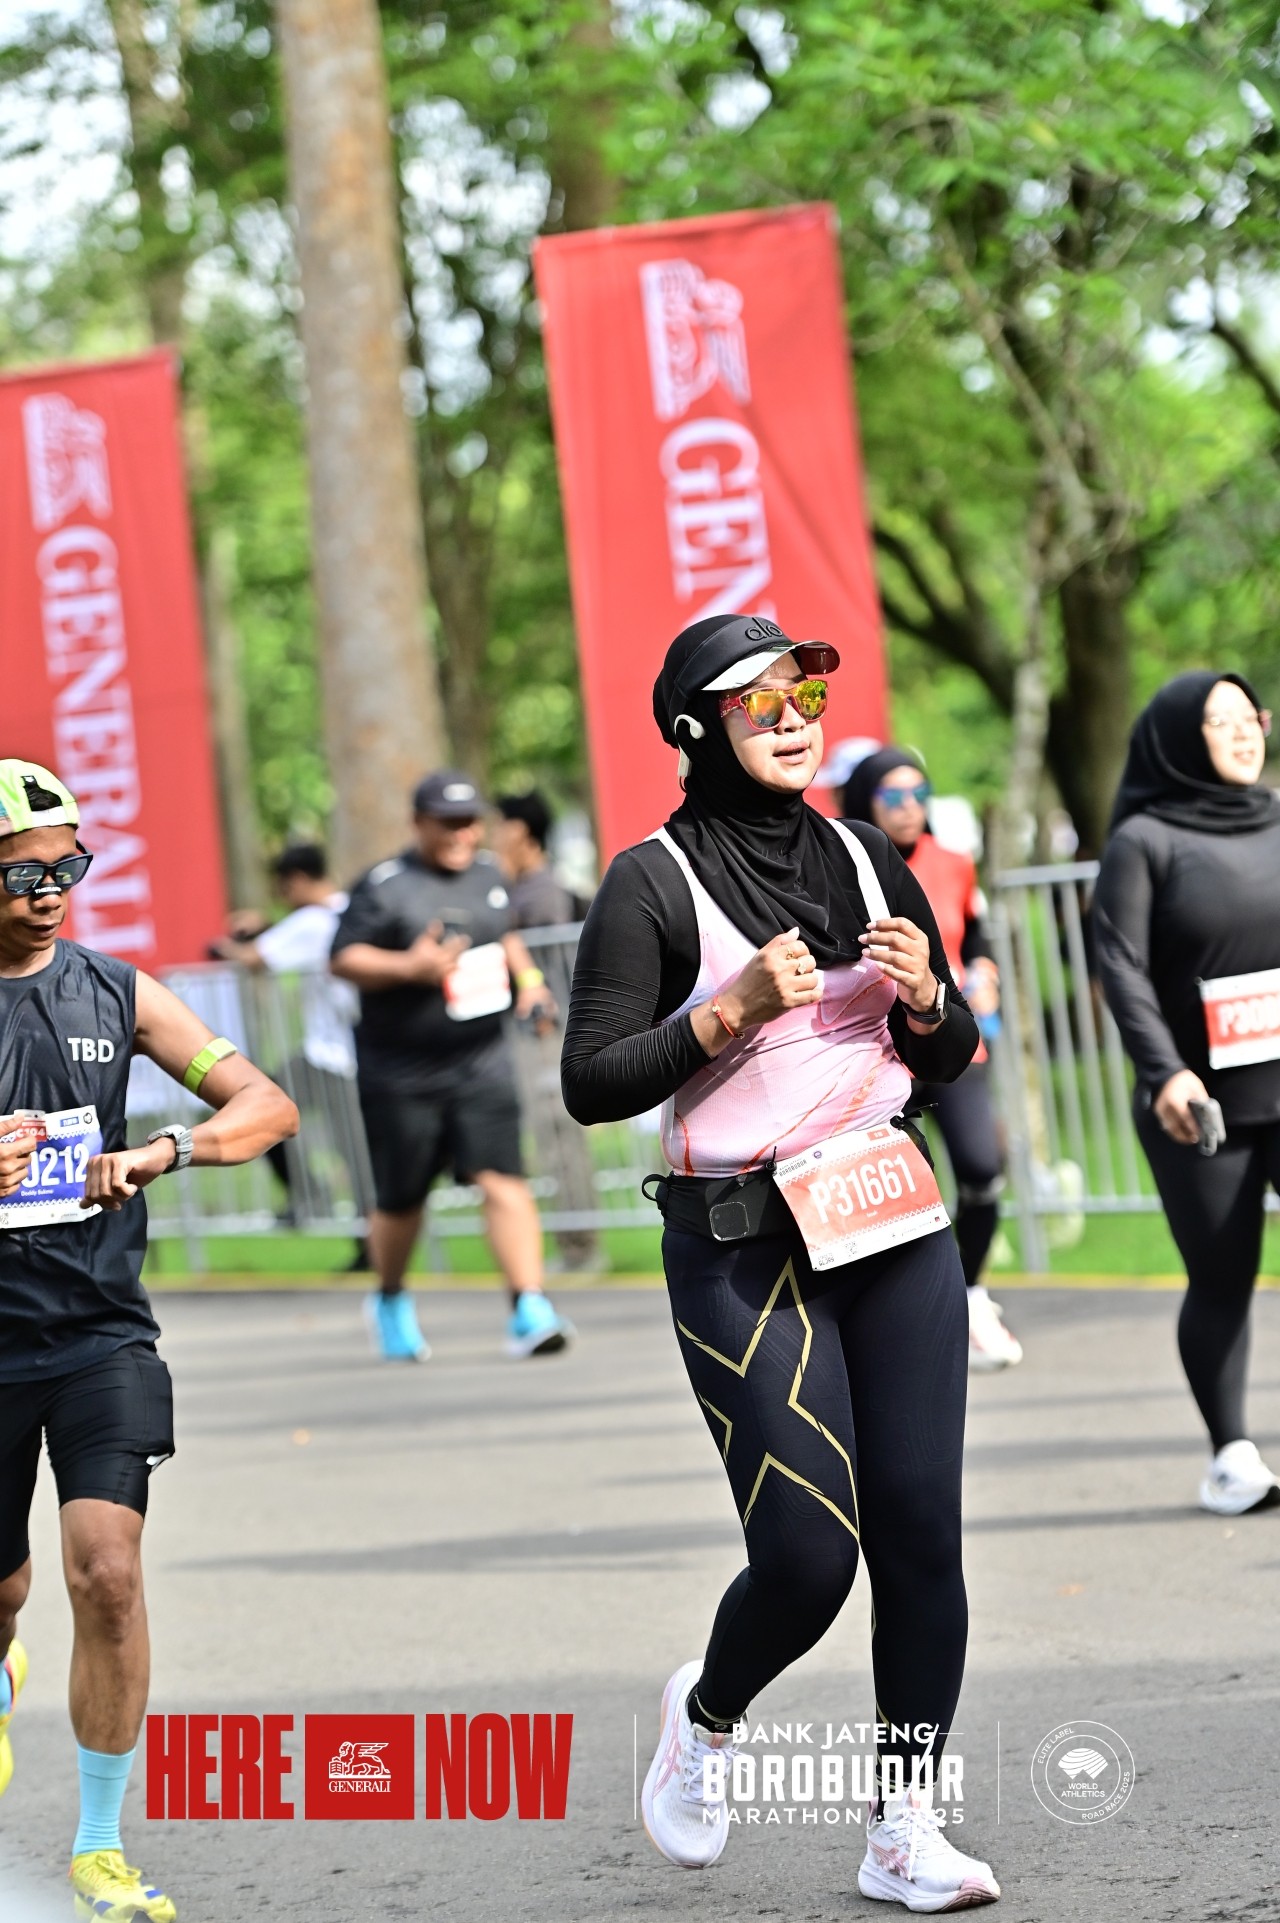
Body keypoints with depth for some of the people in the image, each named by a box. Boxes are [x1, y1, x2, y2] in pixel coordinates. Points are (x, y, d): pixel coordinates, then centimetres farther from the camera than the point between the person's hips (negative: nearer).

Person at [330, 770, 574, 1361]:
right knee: (400, 1198, 9)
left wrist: (526, 976, 10)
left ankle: (529, 1310, -18)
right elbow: (344, 959, -13)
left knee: (503, 1178, -13)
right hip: (399, 1073, -3)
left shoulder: (488, 875, 10)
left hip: (481, 1061, 3)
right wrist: (408, 967, -27)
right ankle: (390, 1301, 35)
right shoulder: (383, 886, -9)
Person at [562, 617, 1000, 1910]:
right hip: (743, 1247, -5)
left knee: (922, 1525, -1)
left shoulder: (864, 862, 10)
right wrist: (735, 1008, -19)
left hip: (895, 1226, 5)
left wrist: (924, 995, -4)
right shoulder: (655, 884, -7)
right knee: (808, 1549, -9)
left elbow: (949, 1059, 17)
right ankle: (705, 1716, 23)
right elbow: (591, 1084, -11)